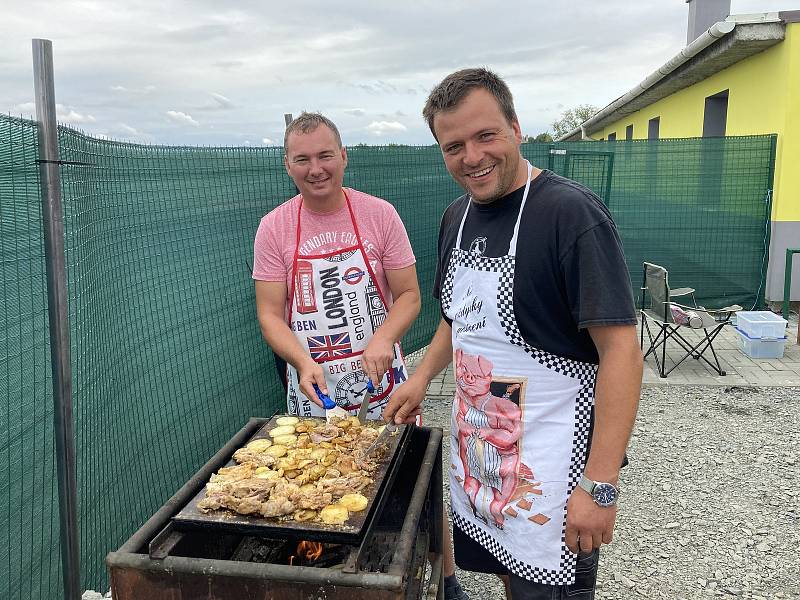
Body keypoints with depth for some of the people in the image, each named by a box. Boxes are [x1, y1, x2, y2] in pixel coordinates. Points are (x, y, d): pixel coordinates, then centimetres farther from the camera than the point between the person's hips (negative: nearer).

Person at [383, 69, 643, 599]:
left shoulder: (571, 212, -19)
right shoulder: (457, 217, 5)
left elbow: (621, 350, -22)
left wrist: (600, 485, -24)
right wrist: (422, 376, 7)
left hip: (548, 466, -6)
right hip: (477, 447, 7)